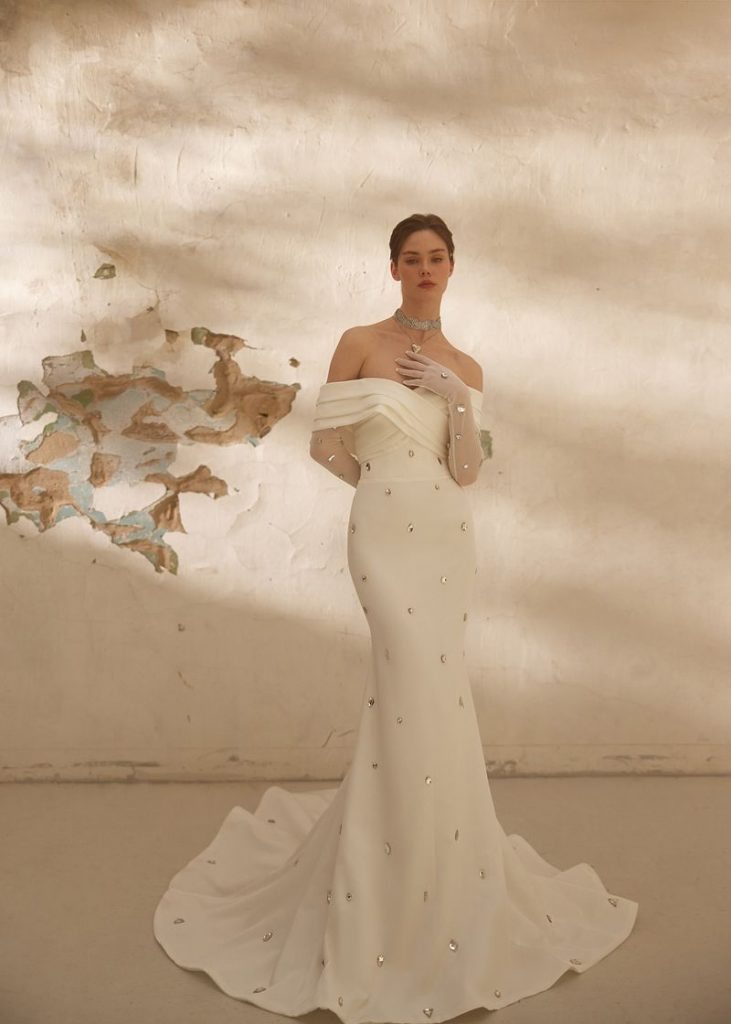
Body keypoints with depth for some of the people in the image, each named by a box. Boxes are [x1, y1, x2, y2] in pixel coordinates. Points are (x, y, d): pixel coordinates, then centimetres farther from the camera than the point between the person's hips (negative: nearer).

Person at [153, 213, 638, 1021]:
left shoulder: (464, 368, 11)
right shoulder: (360, 344, -1)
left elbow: (467, 472, 4)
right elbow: (325, 443, 0)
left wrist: (456, 398, -8)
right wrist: (390, 480, 7)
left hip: (446, 536, 4)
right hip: (385, 532, -4)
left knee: (410, 686, 8)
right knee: (423, 686, -10)